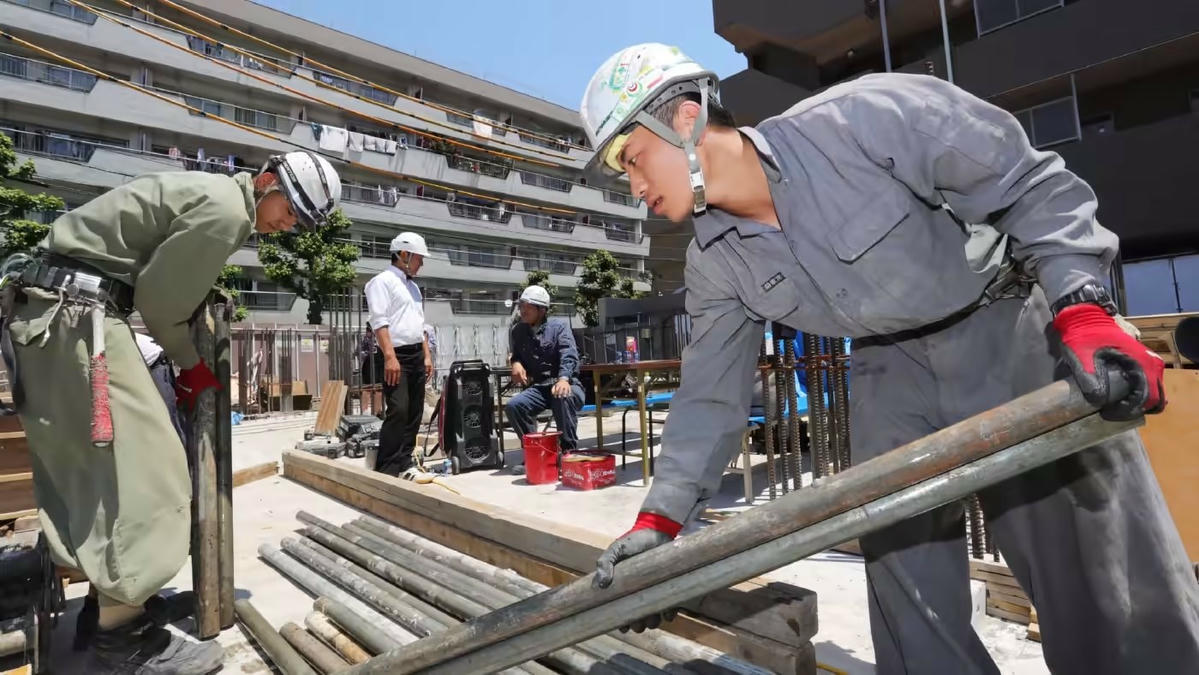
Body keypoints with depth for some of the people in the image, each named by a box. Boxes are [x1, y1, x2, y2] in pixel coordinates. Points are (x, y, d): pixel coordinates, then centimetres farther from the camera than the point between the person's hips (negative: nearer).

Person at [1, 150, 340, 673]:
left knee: (87, 462, 15)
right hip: (75, 311, -11)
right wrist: (192, 364, 2)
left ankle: (109, 599, 27)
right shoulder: (225, 207, -15)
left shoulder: (214, 195, 17)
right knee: (140, 464, -10)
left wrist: (193, 361, 15)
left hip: (56, 308, 11)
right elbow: (158, 296, -12)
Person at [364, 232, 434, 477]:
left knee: (414, 413, 9)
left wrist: (426, 356, 15)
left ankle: (404, 463, 17)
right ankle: (386, 470, -7)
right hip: (397, 356, -9)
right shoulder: (382, 281, -6)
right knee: (398, 411, -14)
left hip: (416, 355, 9)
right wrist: (390, 357, -23)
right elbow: (380, 321, -16)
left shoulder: (412, 286, 20)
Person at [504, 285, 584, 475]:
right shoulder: (517, 332, 14)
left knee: (564, 398, -39)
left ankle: (569, 451, -25)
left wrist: (563, 379, -37)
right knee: (513, 406, -25)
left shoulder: (559, 327, 0)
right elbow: (515, 354, 32)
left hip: (565, 384, -4)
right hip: (537, 388, 4)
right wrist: (515, 363, 5)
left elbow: (569, 356, -16)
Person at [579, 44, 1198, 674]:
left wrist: (1083, 310, -29)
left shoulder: (861, 117, -24)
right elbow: (710, 394, -3)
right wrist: (660, 518, -7)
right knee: (902, 573, 4)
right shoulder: (714, 264, -8)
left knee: (1105, 576, 0)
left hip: (1011, 329, -3)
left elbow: (1033, 186, -16)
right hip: (891, 364, 4)